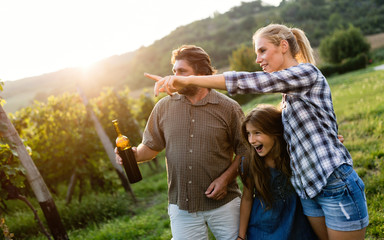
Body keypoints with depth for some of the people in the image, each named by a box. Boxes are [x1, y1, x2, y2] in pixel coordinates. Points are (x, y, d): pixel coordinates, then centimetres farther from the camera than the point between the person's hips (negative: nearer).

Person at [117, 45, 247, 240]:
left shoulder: (228, 108, -4)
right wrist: (135, 154, -11)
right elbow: (151, 145, 9)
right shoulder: (164, 107, 3)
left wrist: (225, 178, -11)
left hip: (223, 202, -1)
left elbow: (244, 151, 0)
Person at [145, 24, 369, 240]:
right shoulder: (289, 93, 16)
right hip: (308, 189, 8)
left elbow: (248, 82, -21)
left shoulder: (308, 73, -11)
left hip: (337, 185, -8)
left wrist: (188, 80, -24)